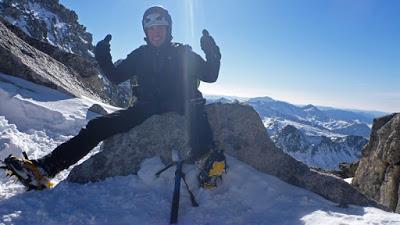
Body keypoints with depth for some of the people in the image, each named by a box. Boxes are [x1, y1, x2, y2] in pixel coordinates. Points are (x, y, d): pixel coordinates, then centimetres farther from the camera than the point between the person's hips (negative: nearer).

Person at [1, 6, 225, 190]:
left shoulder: (183, 53, 6)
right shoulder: (140, 55, 15)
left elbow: (210, 76, 1)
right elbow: (116, 77, 16)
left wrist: (212, 54, -16)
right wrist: (103, 58, -2)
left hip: (178, 107, -2)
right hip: (146, 108, 3)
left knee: (194, 104, -38)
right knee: (99, 125, -15)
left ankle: (208, 159, -56)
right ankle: (44, 168, -18)